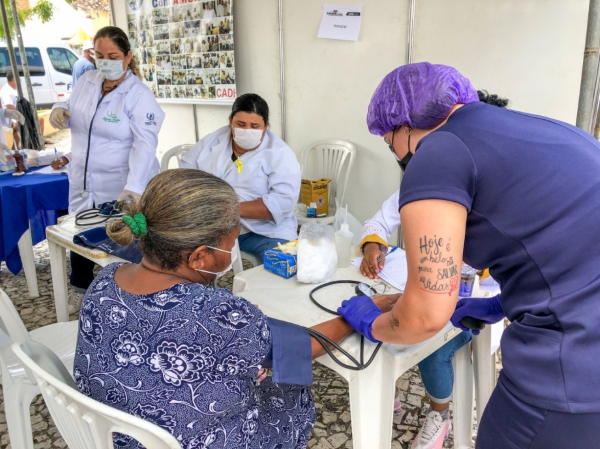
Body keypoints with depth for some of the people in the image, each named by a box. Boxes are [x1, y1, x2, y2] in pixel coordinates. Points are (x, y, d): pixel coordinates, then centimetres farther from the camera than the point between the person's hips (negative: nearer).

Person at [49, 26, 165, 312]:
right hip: (83, 184, 6)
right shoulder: (86, 81, 5)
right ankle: (81, 293, 35)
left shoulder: (138, 95, -14)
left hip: (122, 189, -6)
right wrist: (60, 110, -4)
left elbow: (145, 144, -24)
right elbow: (74, 119, 21)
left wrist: (132, 188, -37)